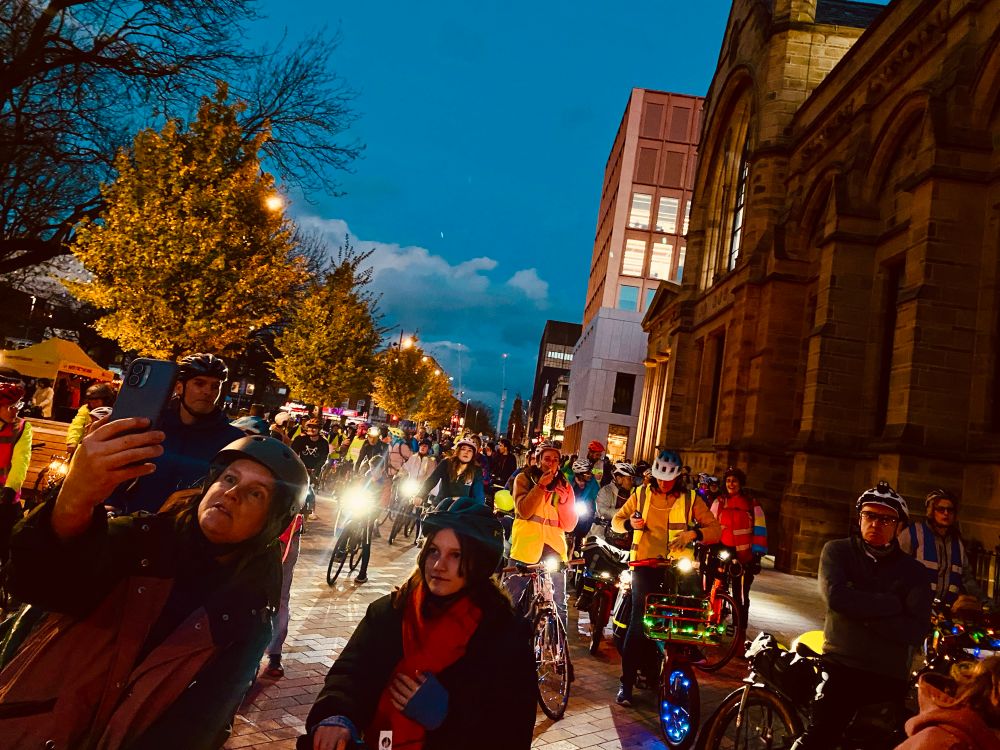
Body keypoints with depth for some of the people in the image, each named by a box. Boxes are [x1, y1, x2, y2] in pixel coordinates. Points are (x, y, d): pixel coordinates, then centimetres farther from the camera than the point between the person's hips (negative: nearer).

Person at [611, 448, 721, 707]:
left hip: (678, 568, 1)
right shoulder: (641, 494, 8)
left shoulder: (690, 499, 5)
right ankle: (626, 682, 3)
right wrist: (630, 523, -10)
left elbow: (716, 529, 2)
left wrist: (694, 533, -17)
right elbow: (616, 520, 12)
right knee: (638, 623, -5)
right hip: (645, 564, 0)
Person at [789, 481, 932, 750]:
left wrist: (863, 613, -17)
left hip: (889, 678, 2)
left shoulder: (912, 570, 2)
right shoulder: (837, 551, -1)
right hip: (841, 667, -2)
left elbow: (916, 631, -10)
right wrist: (892, 604, -15)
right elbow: (835, 596, -19)